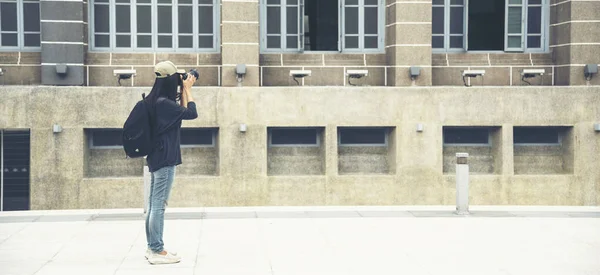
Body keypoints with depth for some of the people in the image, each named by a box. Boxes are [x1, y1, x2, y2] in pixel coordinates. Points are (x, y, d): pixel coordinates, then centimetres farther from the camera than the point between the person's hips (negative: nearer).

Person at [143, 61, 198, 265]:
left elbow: (180, 111, 20)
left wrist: (184, 91, 14)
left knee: (154, 204, 13)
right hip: (165, 158, -10)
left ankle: (153, 248, 20)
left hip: (157, 157, 10)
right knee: (159, 205, -7)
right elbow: (191, 114, -15)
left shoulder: (155, 100, 10)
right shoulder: (163, 103, -19)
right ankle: (157, 252, -4)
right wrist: (187, 89, -5)